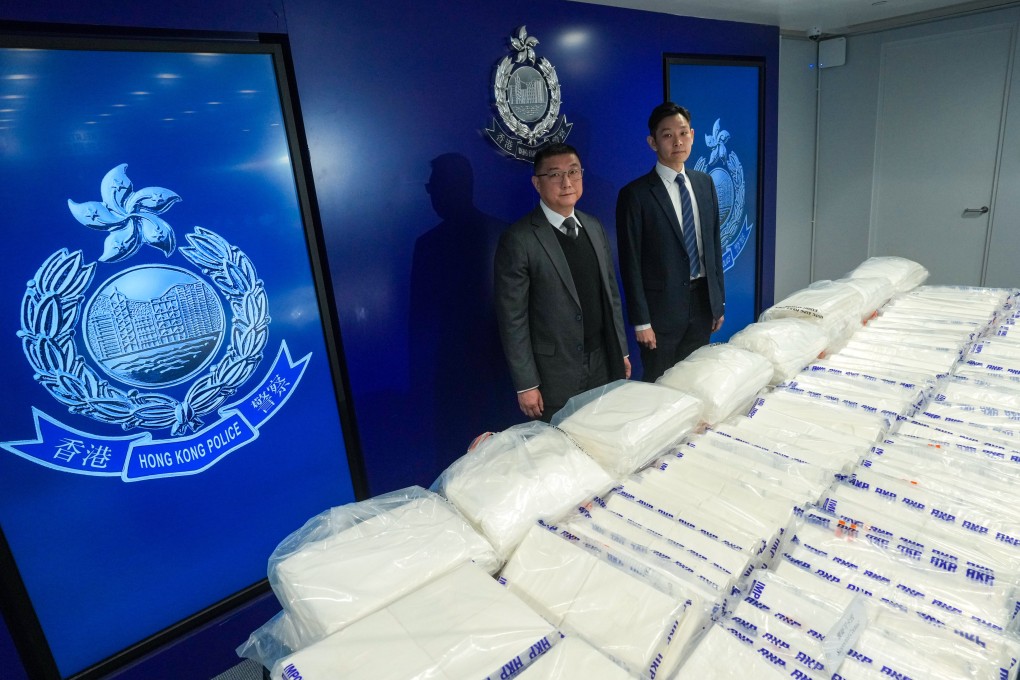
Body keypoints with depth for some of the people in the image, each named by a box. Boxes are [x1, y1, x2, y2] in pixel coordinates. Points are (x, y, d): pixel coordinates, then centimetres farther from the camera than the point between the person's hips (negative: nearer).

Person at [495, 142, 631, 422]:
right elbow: (512, 318, -14)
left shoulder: (594, 227, 7)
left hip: (603, 364, 6)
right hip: (554, 375, -5)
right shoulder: (518, 240, -14)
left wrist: (621, 350, 13)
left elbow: (611, 291, 13)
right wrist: (525, 385, -14)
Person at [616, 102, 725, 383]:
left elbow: (714, 244, 12)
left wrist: (719, 301, 11)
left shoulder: (705, 183, 8)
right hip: (662, 307, -5)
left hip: (703, 302, 5)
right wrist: (641, 321, -12)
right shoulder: (635, 194, -10)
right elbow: (630, 263, -11)